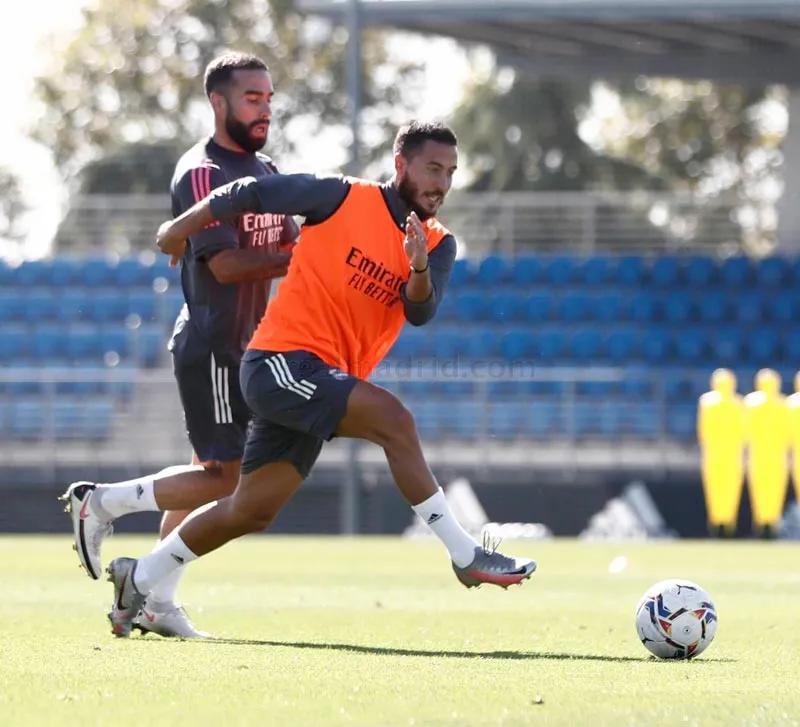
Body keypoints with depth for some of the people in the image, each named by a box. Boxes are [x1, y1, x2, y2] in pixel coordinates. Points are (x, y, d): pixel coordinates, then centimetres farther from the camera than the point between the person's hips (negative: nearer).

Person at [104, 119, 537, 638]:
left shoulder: (438, 246, 8)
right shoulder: (345, 198, -7)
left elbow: (421, 312, -9)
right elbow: (251, 194, 1)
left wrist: (420, 269, -29)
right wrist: (182, 227, 10)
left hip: (318, 383, 7)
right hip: (282, 359, -7)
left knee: (251, 512, 10)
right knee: (393, 419, -25)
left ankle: (138, 580, 26)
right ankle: (464, 554, -23)